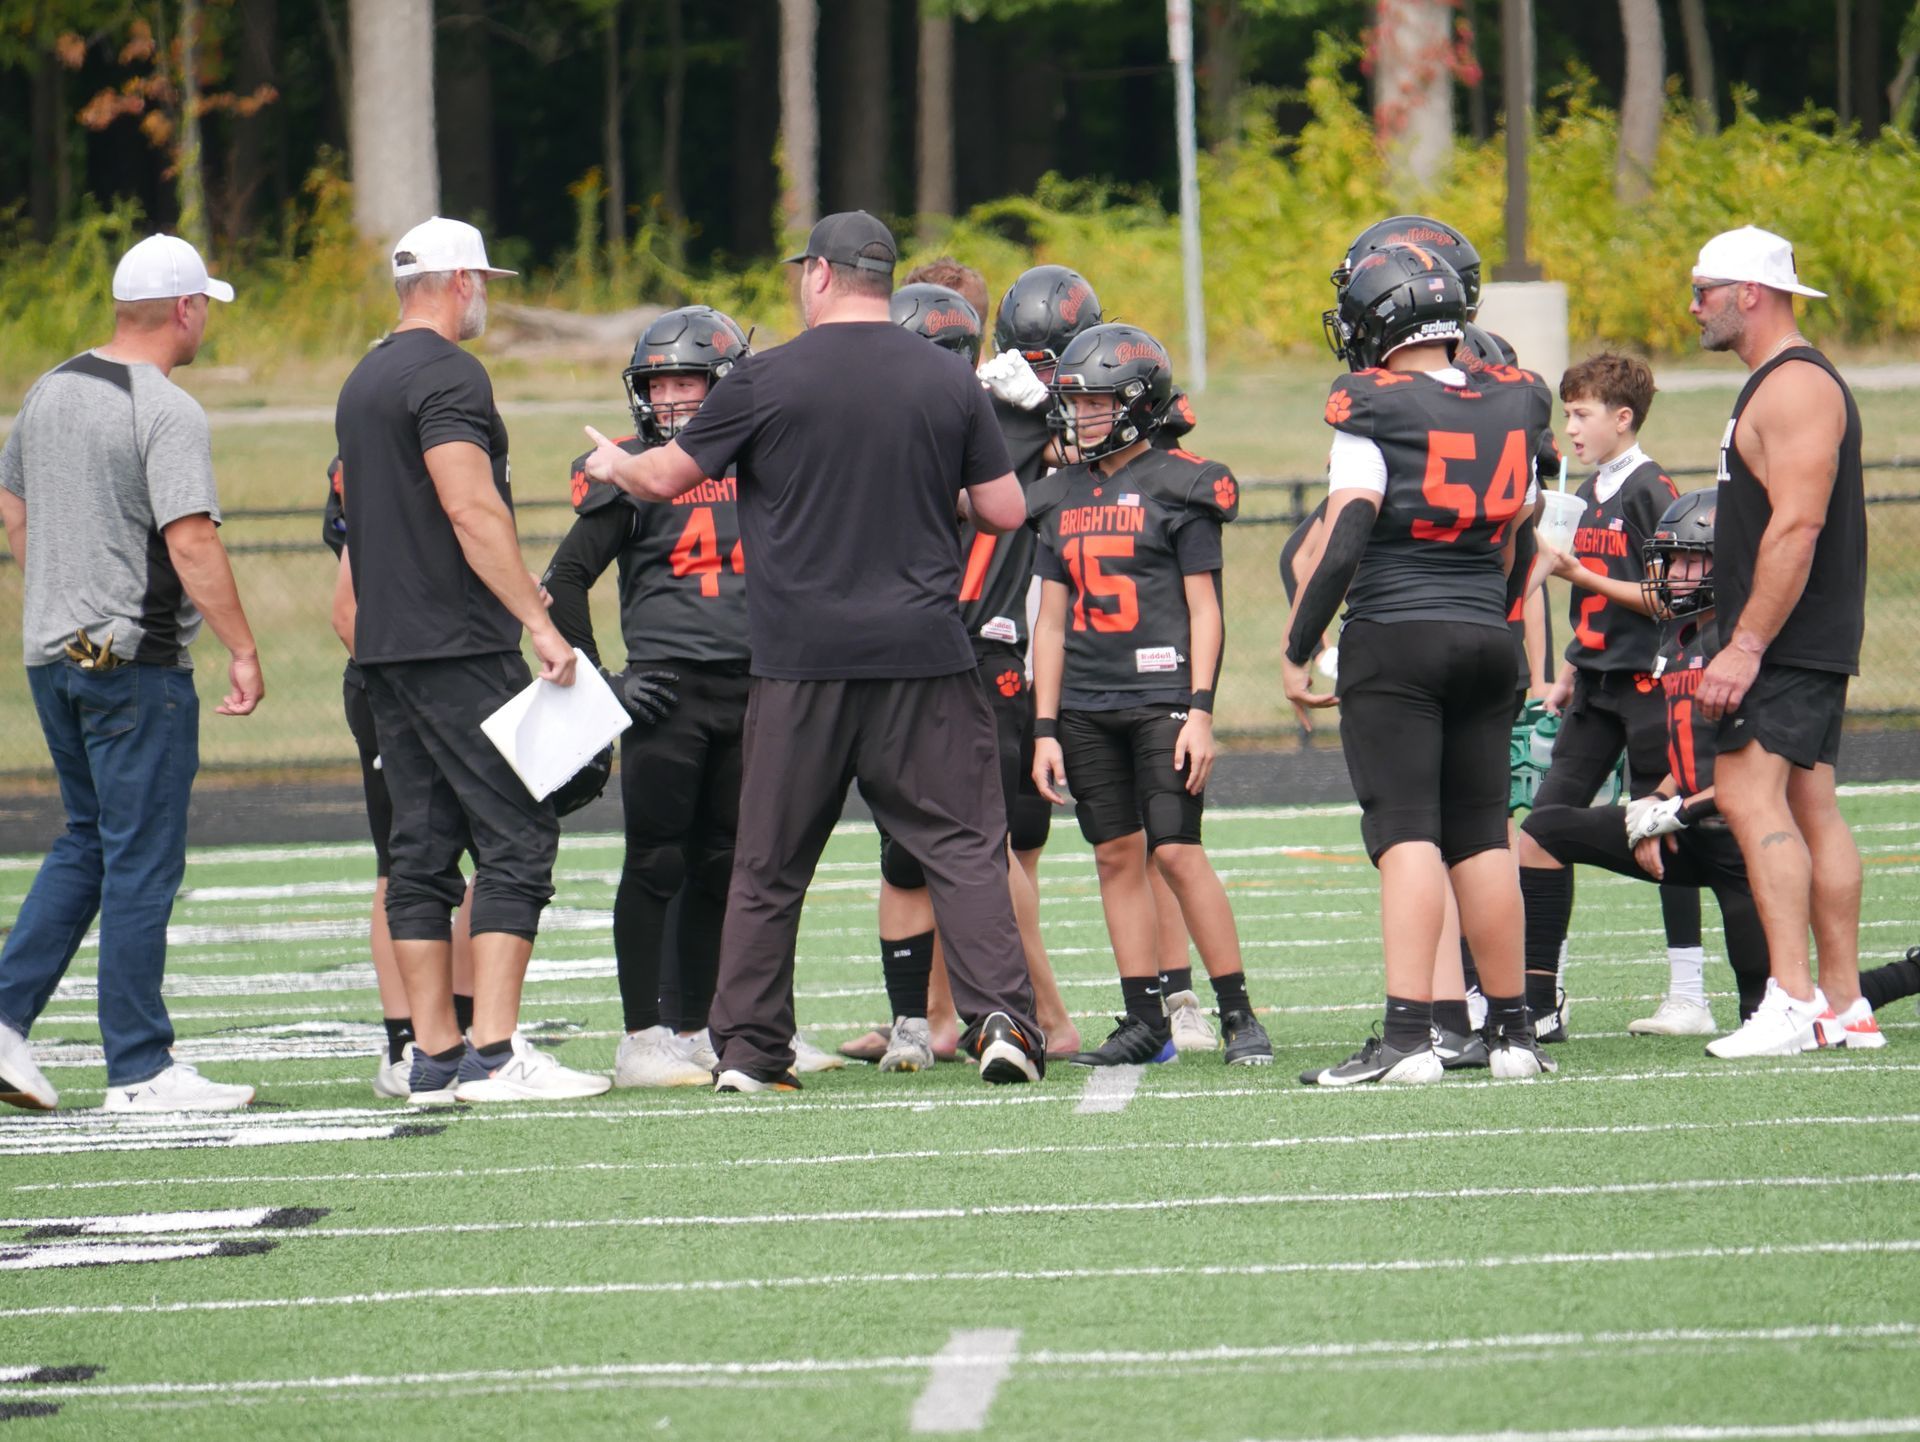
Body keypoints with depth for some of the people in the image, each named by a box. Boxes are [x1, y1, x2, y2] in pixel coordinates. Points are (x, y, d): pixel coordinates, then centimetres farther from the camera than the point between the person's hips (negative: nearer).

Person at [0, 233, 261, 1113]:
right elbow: (191, 544, -22)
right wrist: (243, 650, -18)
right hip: (136, 661, -8)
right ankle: (139, 1069, 0)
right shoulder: (167, 412, -15)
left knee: (88, 843, 18)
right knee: (142, 863, -3)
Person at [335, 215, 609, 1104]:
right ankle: (494, 1054, -15)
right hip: (457, 646, -9)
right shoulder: (446, 375, -12)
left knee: (423, 847, 8)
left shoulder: (363, 382, 17)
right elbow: (471, 511, -21)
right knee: (516, 836, -8)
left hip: (385, 648, 9)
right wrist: (539, 622, -21)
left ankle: (435, 1056, 7)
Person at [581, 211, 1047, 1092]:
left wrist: (612, 466, 28)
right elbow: (1006, 512, 5)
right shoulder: (949, 379, 1)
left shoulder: (768, 380, -4)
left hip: (802, 661, -1)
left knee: (769, 862, 9)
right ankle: (1000, 1017, -10)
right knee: (962, 845, 3)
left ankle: (747, 1046, 12)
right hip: (921, 652, 1)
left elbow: (665, 478, 6)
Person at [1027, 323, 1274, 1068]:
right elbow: (1051, 621, 15)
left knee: (1177, 852, -10)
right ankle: (1145, 1020, 9)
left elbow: (1204, 610, -4)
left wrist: (1201, 711, -12)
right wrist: (1045, 729, 10)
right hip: (1085, 705, 6)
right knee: (1117, 855, 5)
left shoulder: (1176, 488, -3)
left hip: (1162, 695, -6)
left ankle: (1238, 1014, -4)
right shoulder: (1061, 499, 13)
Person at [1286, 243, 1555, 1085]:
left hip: (1393, 638, -5)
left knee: (1407, 835, -10)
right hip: (1485, 637, 5)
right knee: (1481, 837, 11)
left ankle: (1407, 1037, -18)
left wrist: (1297, 652, -5)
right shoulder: (1512, 407, 8)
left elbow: (1341, 546, -13)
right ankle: (1511, 1032, 14)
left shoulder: (1376, 412, -10)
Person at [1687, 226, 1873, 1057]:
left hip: (1785, 642, -11)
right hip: (1812, 646, 11)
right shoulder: (1776, 386, 19)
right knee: (1809, 809, 10)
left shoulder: (1796, 388, -14)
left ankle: (1792, 1001, -22)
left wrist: (1746, 645, -24)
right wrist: (1739, 642, 23)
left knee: (1750, 796, -17)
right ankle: (1843, 1004, 11)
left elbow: (1797, 526, -23)